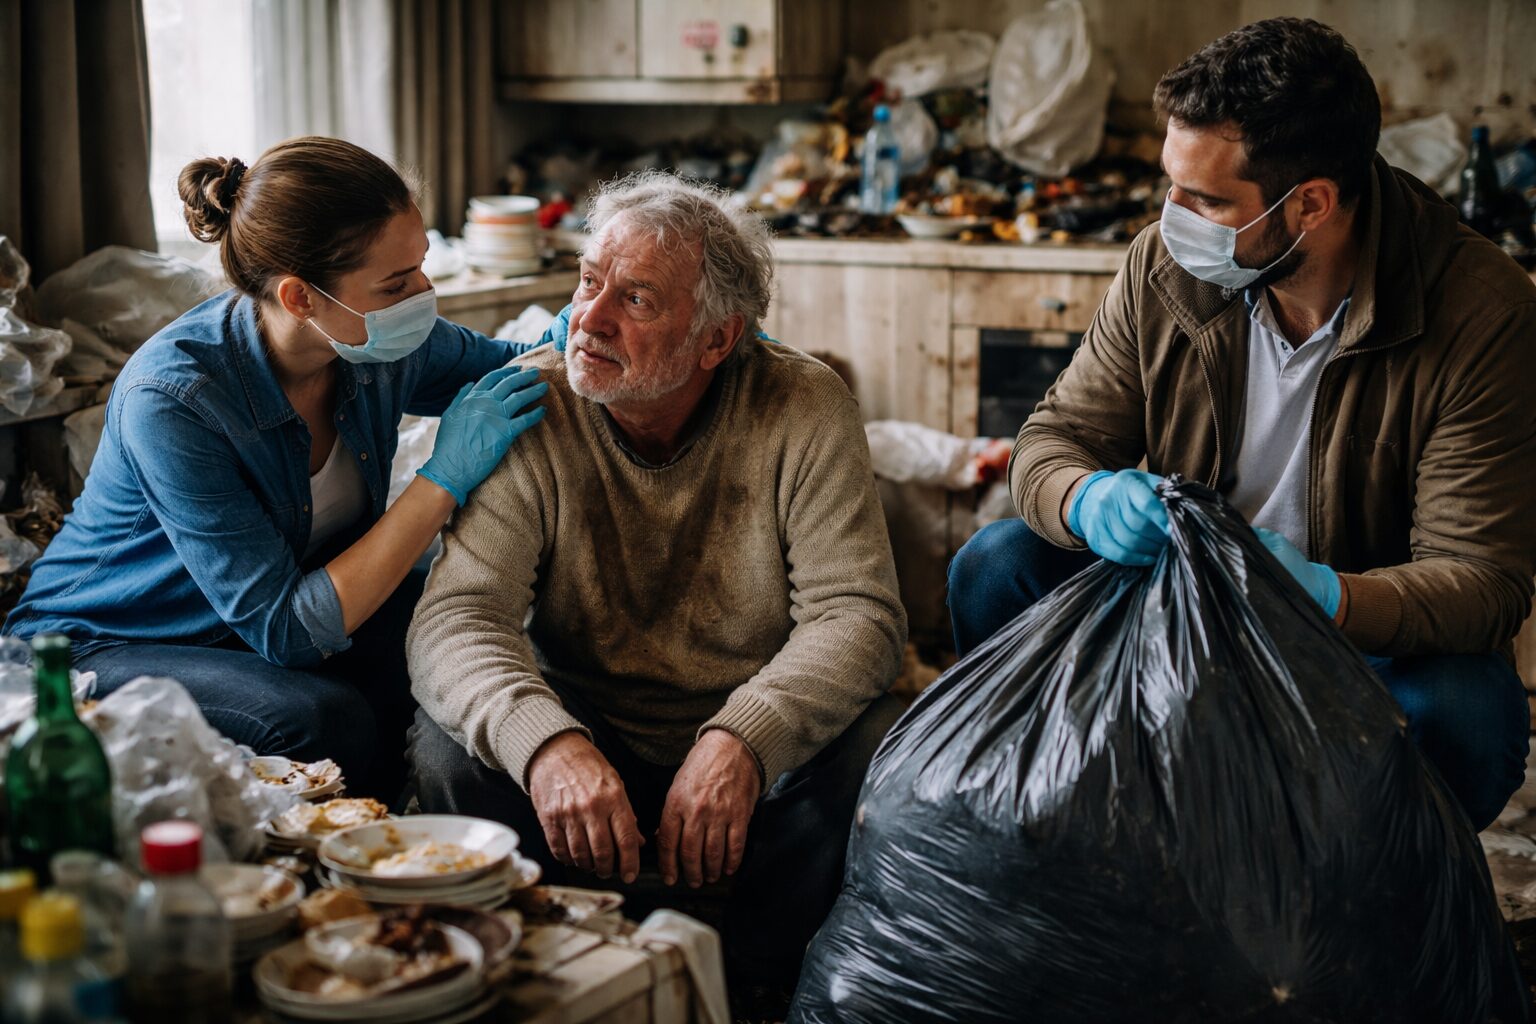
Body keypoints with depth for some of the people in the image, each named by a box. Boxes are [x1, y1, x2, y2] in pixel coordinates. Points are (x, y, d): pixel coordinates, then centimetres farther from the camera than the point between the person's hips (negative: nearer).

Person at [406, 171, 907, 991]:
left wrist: (744, 740, -36)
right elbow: (455, 616, -20)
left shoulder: (803, 410, -11)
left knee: (871, 749, -28)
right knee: (451, 749, -26)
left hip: (750, 753, 0)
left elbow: (855, 613, -17)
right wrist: (544, 741, -42)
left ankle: (757, 988, -5)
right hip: (583, 740, 0)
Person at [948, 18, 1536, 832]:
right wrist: (1087, 498, -31)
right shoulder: (1167, 265, -11)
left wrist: (1330, 597, -44)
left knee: (1467, 715, -35)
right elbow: (1052, 439, -5)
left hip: (1376, 635, -3)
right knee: (994, 568, -16)